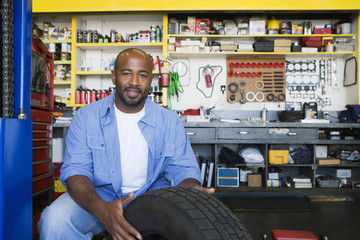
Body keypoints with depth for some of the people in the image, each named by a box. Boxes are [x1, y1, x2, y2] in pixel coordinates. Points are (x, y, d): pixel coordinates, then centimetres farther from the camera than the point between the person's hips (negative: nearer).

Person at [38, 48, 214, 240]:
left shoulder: (170, 121, 1)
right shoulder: (86, 117, -3)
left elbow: (183, 168, -2)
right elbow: (75, 170, -11)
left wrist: (193, 190, -29)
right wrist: (101, 209, -32)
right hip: (98, 196, 0)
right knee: (55, 220, -27)